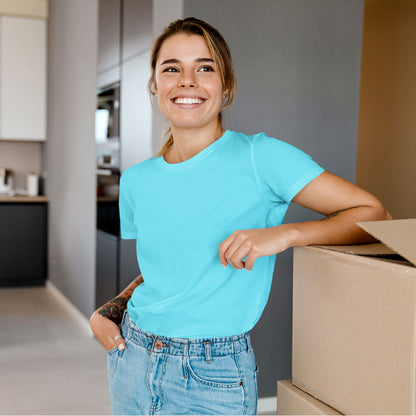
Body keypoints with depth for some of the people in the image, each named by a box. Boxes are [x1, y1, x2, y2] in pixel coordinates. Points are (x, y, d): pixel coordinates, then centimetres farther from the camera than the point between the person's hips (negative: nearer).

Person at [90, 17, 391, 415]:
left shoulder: (260, 157, -12)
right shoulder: (136, 180, 3)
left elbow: (374, 214, -13)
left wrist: (284, 234, -25)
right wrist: (108, 310, 2)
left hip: (211, 381, -4)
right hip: (131, 360, 5)